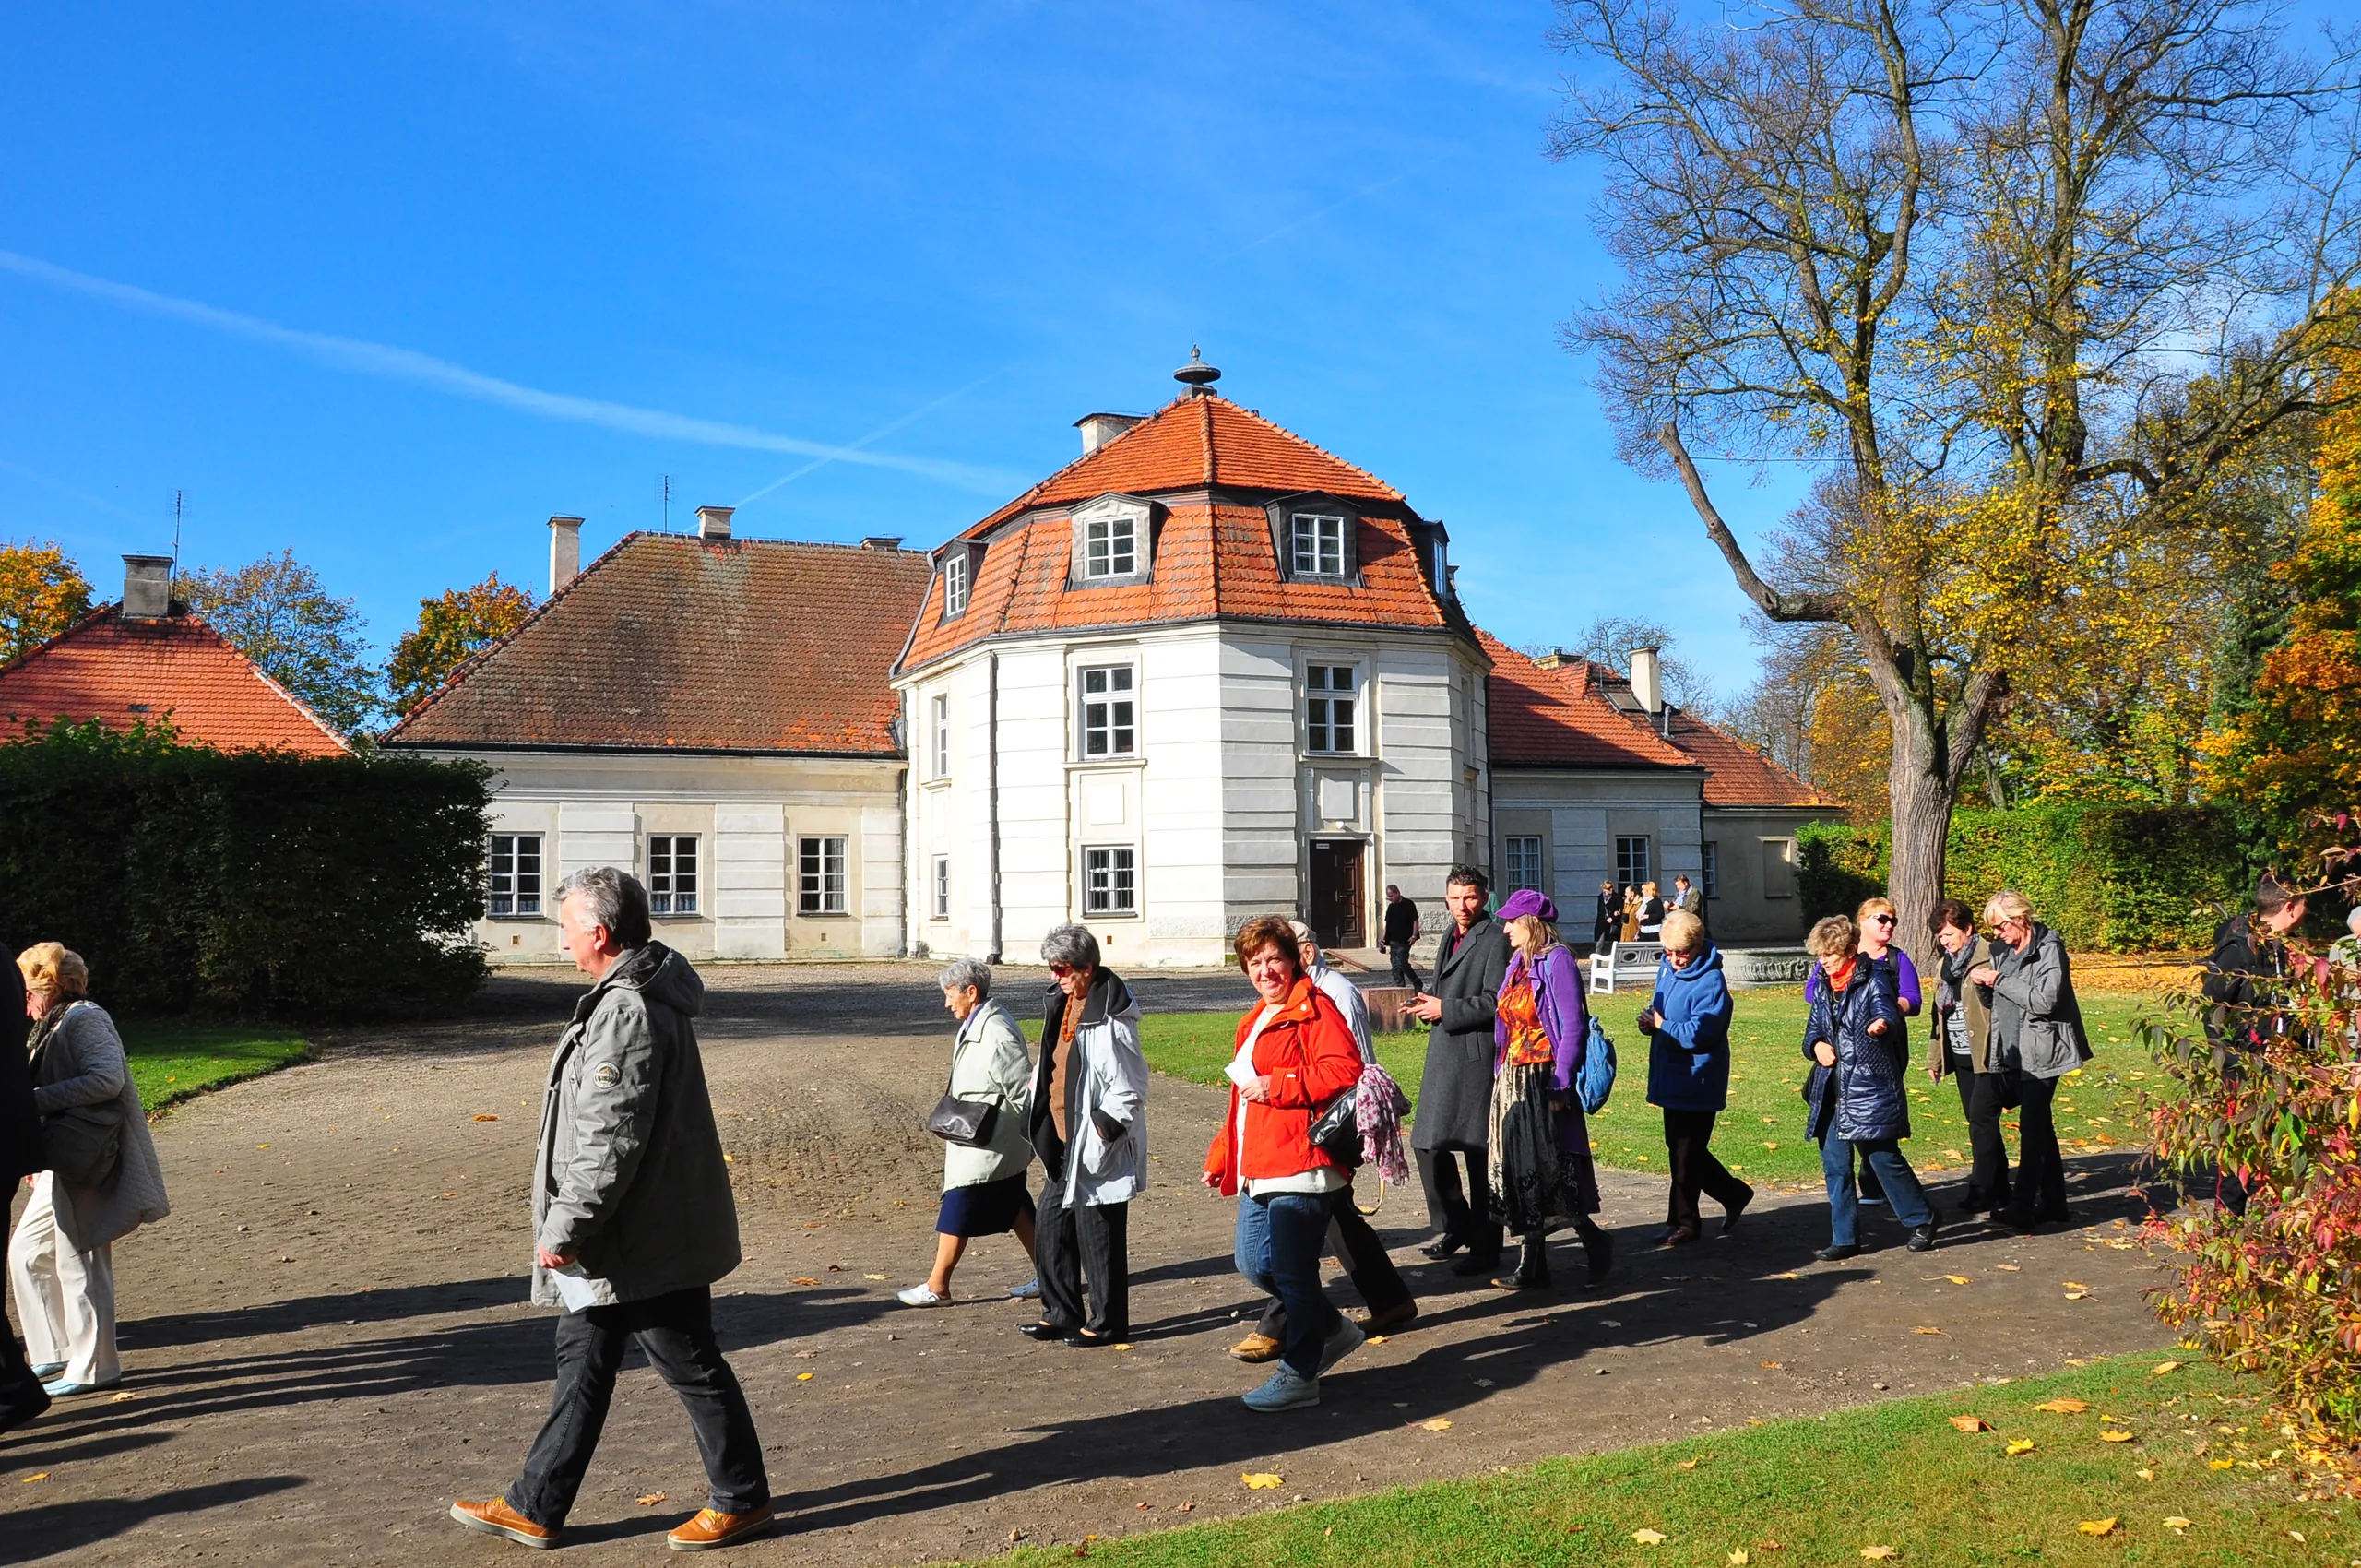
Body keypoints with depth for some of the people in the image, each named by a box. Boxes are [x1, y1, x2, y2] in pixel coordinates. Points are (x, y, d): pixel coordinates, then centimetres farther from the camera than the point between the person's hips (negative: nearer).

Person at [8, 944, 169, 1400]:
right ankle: (56, 1354, 21)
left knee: (79, 1261, -4)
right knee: (27, 1253, 14)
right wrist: (37, 1157, 14)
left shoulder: (84, 1018, -11)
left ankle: (94, 1367, 4)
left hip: (87, 1166, -10)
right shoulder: (53, 1027, 19)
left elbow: (107, 1079, -23)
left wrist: (38, 1099, -23)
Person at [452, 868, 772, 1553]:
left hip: (644, 1240, -10)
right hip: (626, 1239, 10)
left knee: (692, 1367, 4)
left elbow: (610, 1140, -27)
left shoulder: (627, 1013, -24)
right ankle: (535, 1508, 27)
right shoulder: (642, 996, 10)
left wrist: (565, 1226, -19)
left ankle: (742, 1500, 18)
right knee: (582, 1365, 16)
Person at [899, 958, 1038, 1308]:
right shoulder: (974, 1026, 9)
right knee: (1014, 1208, 16)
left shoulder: (996, 1033, -22)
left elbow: (1024, 1088, -20)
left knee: (957, 1211, -1)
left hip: (988, 1145, -10)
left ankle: (937, 1287, 8)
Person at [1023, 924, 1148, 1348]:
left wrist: (1101, 1130, -19)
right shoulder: (1064, 1003, 11)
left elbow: (1129, 1087, -18)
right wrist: (1038, 1120, 18)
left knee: (1097, 1232, 0)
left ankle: (1107, 1321, 13)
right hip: (1063, 1141, 10)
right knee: (1050, 1226, 14)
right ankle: (1061, 1314, 27)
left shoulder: (1109, 1015, -18)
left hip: (1096, 1145, -10)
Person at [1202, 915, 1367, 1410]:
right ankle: (1334, 1330, 31)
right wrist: (1221, 1157, 25)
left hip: (1299, 1167, -10)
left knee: (1292, 1271, -5)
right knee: (1255, 1265, 13)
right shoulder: (1256, 1021, 21)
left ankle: (1300, 1377, 8)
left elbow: (1344, 1070, -22)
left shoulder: (1314, 1009, -8)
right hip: (1257, 1168, 10)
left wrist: (1276, 1085, -20)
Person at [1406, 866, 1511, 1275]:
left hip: (1477, 1059, -9)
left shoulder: (1495, 940, -10)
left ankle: (1485, 1246, 9)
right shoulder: (1449, 939, 18)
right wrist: (1427, 1005, 7)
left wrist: (1444, 1010, -16)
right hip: (1443, 1057, 9)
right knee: (1428, 1143, 9)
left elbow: (1496, 1003, -17)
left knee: (1479, 1154, -1)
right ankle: (1454, 1226, 26)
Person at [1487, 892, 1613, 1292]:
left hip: (1542, 1082, -8)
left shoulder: (1556, 961, -11)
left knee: (1548, 1171, -6)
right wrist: (1502, 1075, 13)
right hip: (1512, 1081, 9)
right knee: (1517, 1172, 7)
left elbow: (1573, 1026, -15)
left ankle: (1595, 1241, 13)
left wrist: (1561, 1083, -18)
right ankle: (1533, 1266, 12)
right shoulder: (1518, 964, 14)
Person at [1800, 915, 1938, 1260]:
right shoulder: (1822, 990, 12)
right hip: (1832, 1092, 6)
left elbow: (1885, 1012, -26)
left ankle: (1922, 1219, 22)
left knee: (1885, 1158, 0)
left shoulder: (1870, 985, -8)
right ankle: (1845, 1238, 16)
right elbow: (1813, 1030, 19)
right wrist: (1816, 1045, -4)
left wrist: (1880, 1024, -50)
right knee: (1835, 1164, 7)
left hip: (1870, 1090, -6)